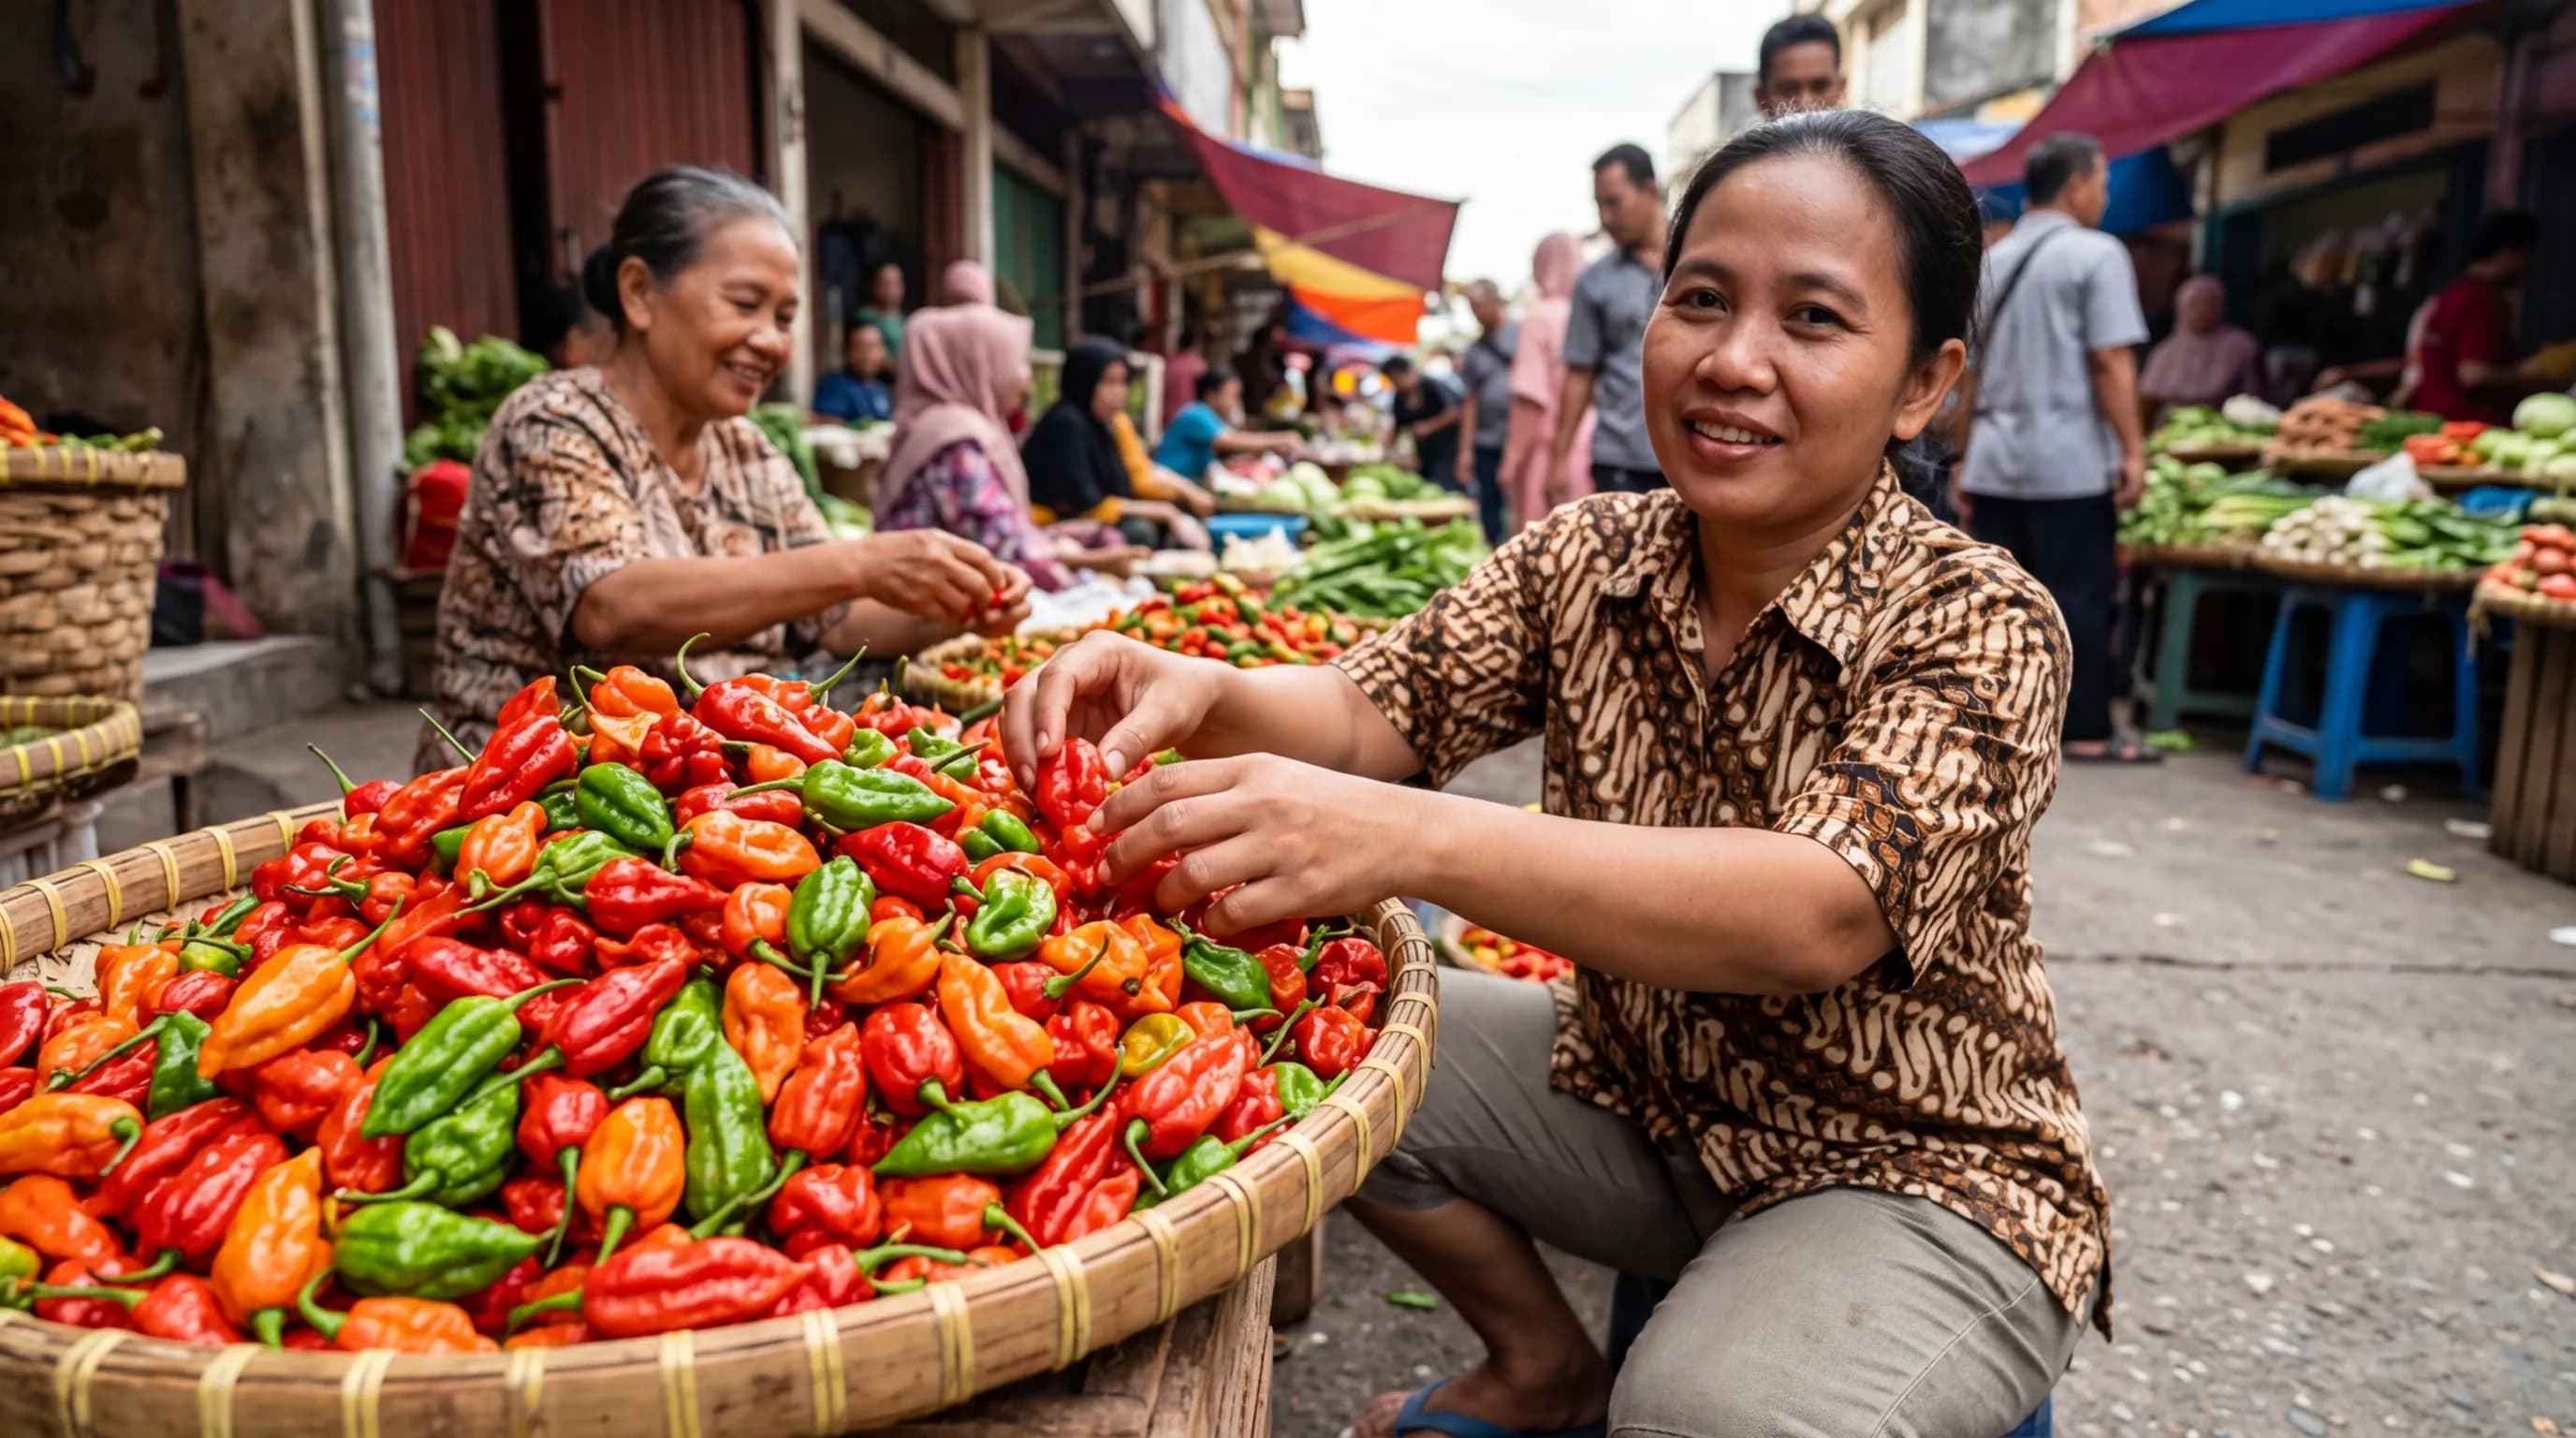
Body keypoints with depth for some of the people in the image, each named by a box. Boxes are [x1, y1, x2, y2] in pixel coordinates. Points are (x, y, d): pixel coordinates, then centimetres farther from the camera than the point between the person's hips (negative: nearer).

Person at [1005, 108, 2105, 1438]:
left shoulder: (1981, 626, -21)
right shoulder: (1587, 559, -4)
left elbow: (1824, 913, -36)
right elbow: (1375, 707, -10)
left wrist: (1409, 840, -49)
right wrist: (1200, 696, -34)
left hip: (1921, 1177, -5)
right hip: (1638, 1093, 5)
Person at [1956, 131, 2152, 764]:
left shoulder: (1994, 260, 16)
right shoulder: (2095, 253, -5)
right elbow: (2110, 363, -12)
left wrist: (1967, 457, 23)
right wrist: (2133, 450, -10)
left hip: (1996, 460, 6)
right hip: (2070, 463, -6)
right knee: (2079, 599, 0)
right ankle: (2085, 730, 4)